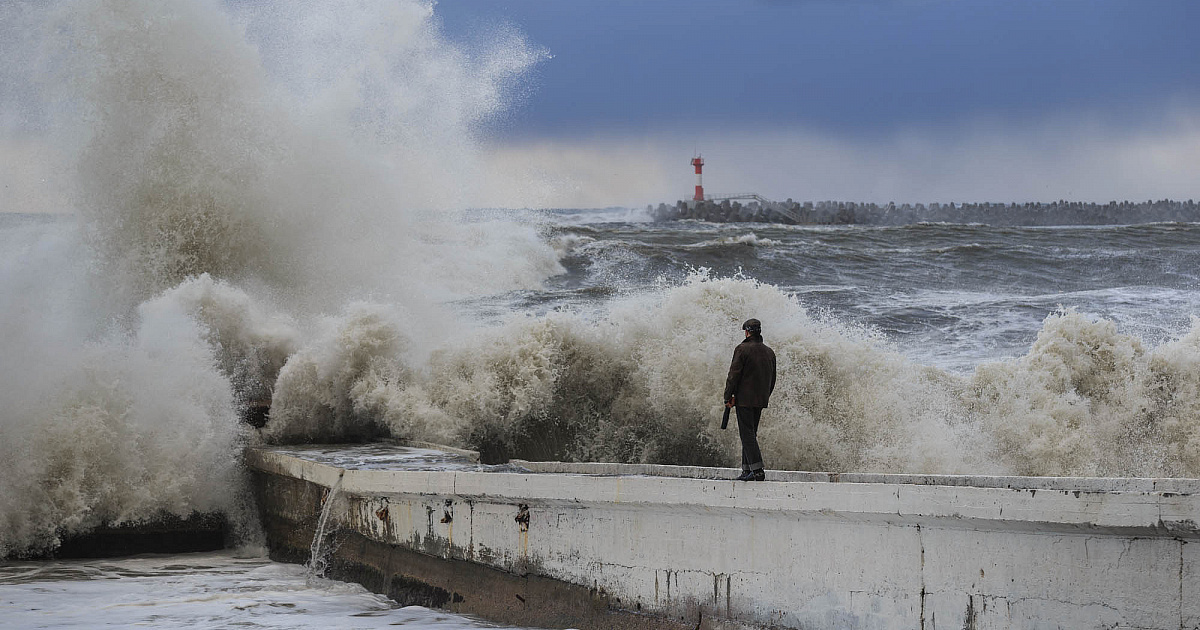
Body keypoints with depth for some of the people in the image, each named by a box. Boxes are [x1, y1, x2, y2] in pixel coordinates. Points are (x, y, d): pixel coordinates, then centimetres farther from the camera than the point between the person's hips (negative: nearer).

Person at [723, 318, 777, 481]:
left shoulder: (742, 349, -10)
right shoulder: (769, 352, 11)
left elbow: (734, 375, -11)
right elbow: (772, 379, 16)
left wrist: (728, 397, -5)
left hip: (744, 399, -7)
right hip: (761, 400, 7)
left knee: (747, 434, -7)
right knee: (751, 433, 14)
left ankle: (757, 470, -17)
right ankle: (747, 470, 13)